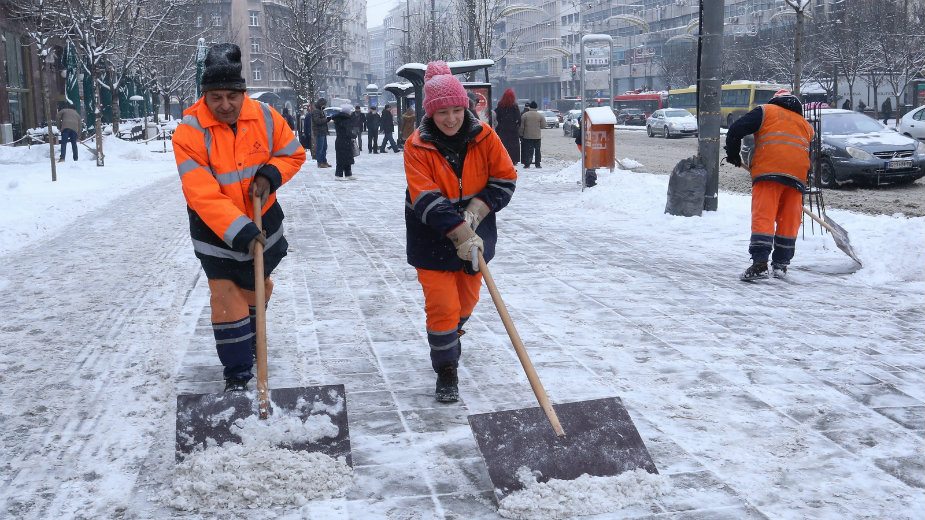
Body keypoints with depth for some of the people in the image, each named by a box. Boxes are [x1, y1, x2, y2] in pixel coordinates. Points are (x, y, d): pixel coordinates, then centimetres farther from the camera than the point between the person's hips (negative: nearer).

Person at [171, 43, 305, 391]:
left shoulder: (265, 117, -14)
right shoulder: (189, 133, -24)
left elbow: (293, 154, 2)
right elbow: (203, 196, -30)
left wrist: (270, 175, -19)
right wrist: (239, 231, -38)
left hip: (262, 218, 4)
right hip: (216, 229, -4)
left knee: (258, 288, 21)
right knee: (226, 298, -6)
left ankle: (249, 342, 47)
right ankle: (237, 374, 6)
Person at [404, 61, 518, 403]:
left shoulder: (484, 136, -10)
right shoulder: (417, 146, -17)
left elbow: (505, 179, -6)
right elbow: (427, 200, -25)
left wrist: (475, 212, -19)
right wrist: (461, 235, -33)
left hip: (475, 232, 4)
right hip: (433, 239, -3)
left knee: (467, 298, 20)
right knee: (441, 306, -6)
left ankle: (450, 334, 53)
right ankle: (446, 370, 12)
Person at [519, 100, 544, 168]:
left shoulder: (524, 115, -3)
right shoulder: (540, 115, -2)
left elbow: (521, 126, -2)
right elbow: (542, 125, -1)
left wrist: (521, 134, 6)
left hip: (527, 136, 0)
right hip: (537, 136, 0)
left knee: (527, 150, 4)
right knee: (537, 150, 8)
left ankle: (527, 164, 1)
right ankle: (537, 164, 8)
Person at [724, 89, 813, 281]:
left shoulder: (766, 111, 16)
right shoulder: (806, 125, 31)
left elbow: (736, 130, 5)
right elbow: (810, 159, 27)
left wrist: (733, 155, 17)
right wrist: (801, 182, 33)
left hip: (768, 171, -4)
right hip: (797, 176, 4)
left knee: (763, 217, -10)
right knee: (789, 221, 11)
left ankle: (760, 264, -21)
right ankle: (780, 265, 17)